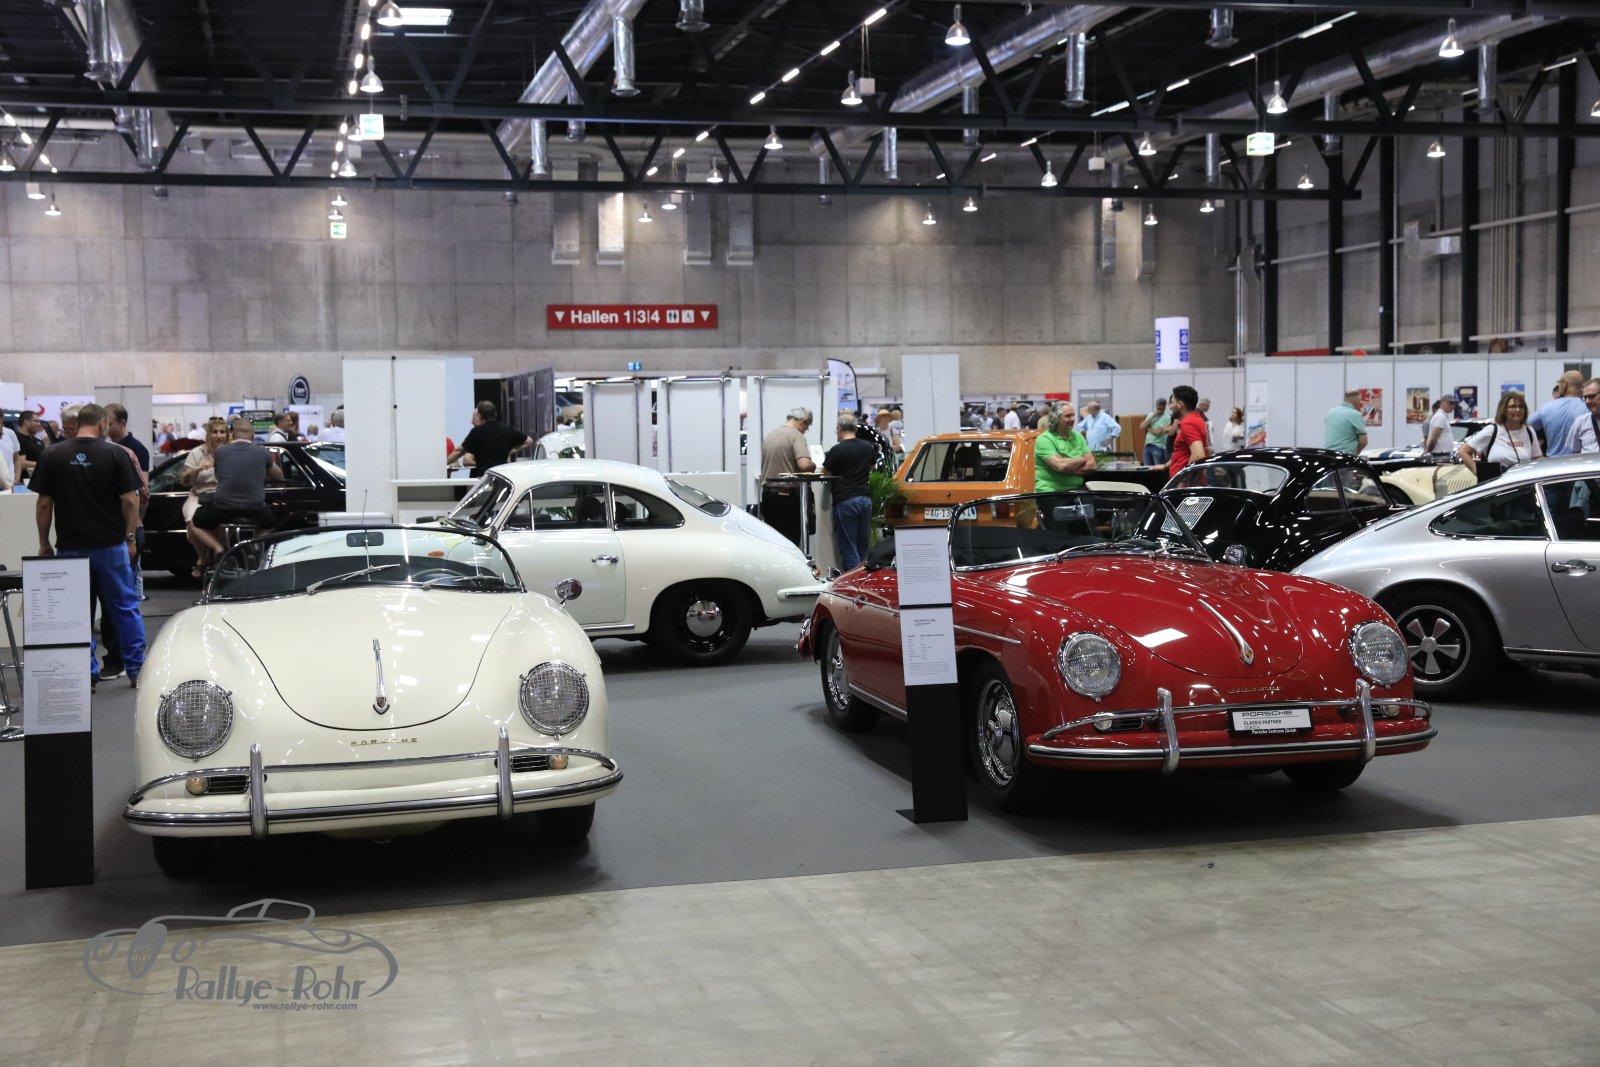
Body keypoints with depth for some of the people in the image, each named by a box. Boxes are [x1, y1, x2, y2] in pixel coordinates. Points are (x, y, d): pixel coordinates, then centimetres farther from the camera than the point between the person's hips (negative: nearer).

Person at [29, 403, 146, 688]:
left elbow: (44, 504, -2)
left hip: (70, 547, 1)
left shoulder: (53, 457, -3)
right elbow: (130, 500, -8)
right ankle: (136, 670, 12)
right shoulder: (116, 454, -7)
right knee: (125, 608, 9)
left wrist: (44, 542, 8)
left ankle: (86, 674, 10)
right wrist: (130, 537, 4)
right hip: (111, 545, -1)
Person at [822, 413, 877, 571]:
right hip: (865, 498, 6)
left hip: (845, 501, -6)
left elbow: (825, 473, -2)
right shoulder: (868, 447, 7)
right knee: (862, 549, 12)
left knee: (849, 550, -3)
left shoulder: (837, 450, -11)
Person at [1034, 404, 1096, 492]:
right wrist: (1082, 459, -1)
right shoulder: (1044, 439, -5)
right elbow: (1061, 466, -18)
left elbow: (1092, 465, 6)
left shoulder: (1077, 436, 15)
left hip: (1077, 489, 6)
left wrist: (1070, 469, -11)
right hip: (1050, 491, -6)